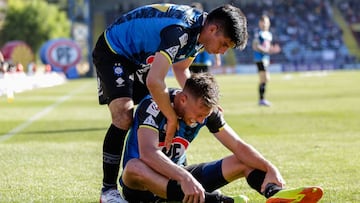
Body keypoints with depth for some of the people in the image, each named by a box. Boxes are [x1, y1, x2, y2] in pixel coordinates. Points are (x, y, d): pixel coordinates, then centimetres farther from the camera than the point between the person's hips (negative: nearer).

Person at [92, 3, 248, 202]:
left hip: (140, 58, 10)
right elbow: (154, 82, -44)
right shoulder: (179, 31, -36)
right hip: (112, 52, -10)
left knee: (159, 114, 5)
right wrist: (172, 118, -31)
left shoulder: (199, 31, -6)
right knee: (124, 117, -24)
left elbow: (180, 68, 11)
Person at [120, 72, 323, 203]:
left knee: (243, 163, -4)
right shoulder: (154, 105, -22)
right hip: (141, 185, -6)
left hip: (175, 178, 6)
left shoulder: (206, 111, -3)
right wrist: (184, 178, -51)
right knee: (135, 168, -44)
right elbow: (148, 153, -37)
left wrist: (271, 169, -20)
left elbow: (238, 146, -2)